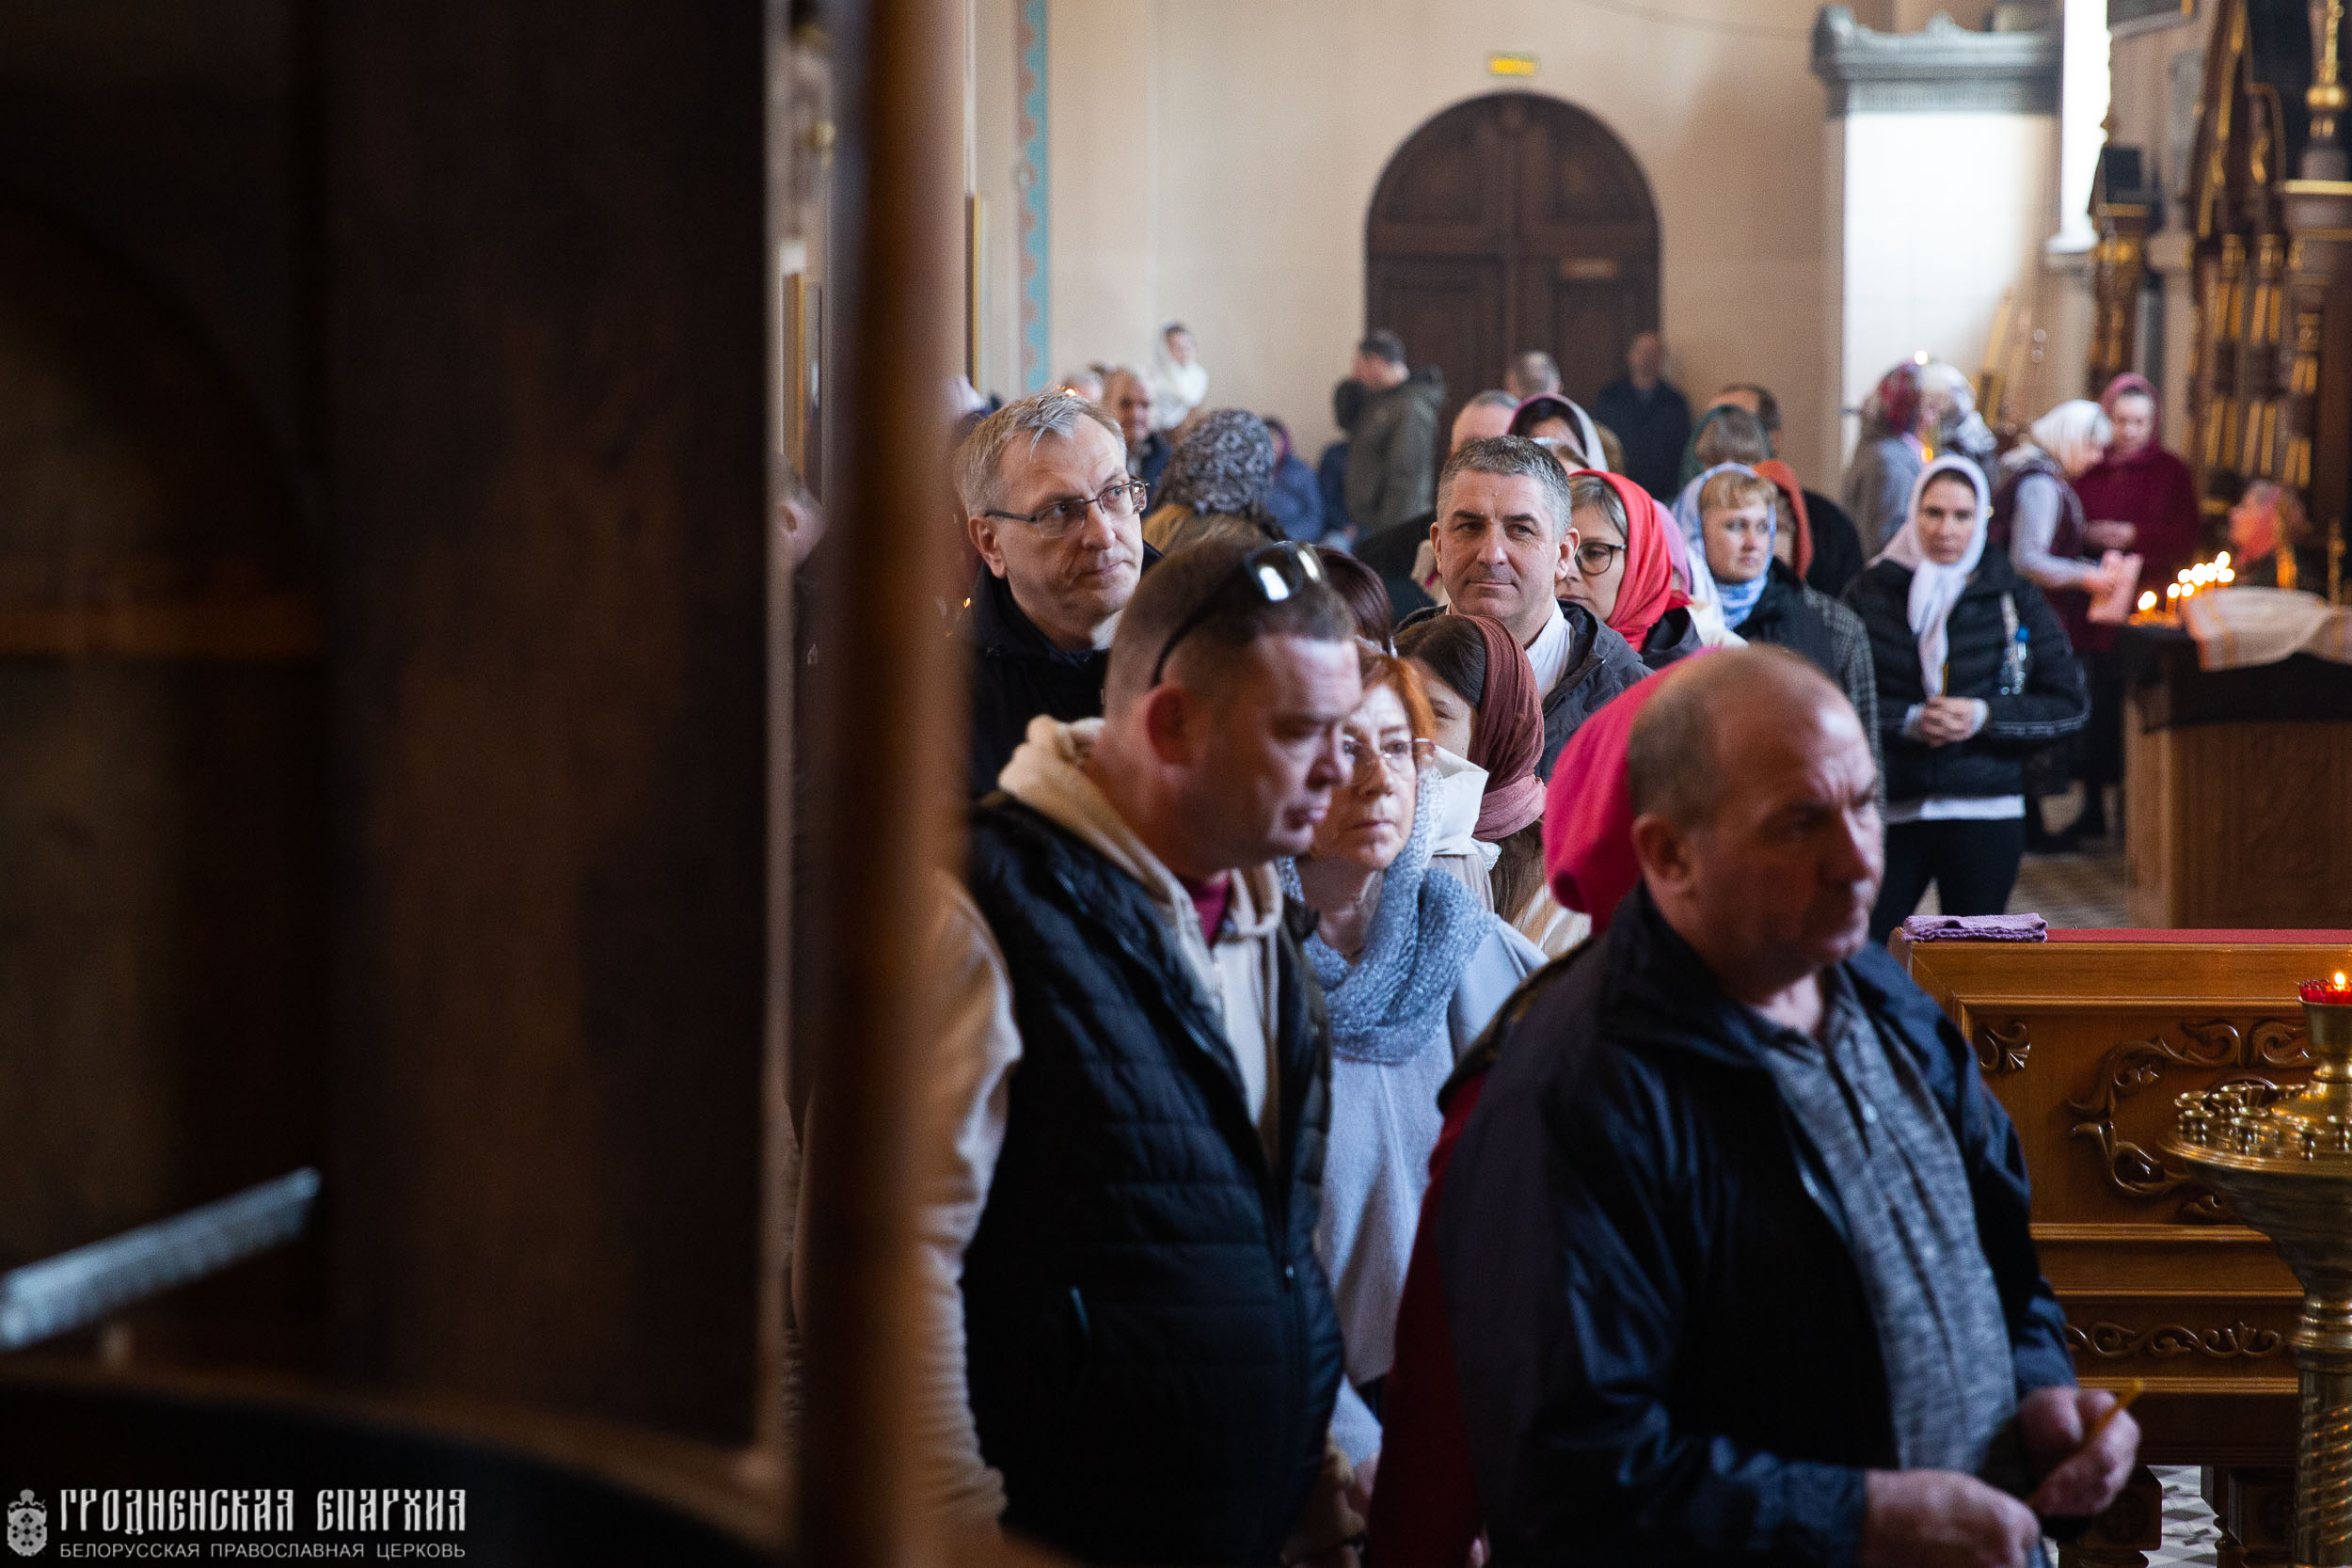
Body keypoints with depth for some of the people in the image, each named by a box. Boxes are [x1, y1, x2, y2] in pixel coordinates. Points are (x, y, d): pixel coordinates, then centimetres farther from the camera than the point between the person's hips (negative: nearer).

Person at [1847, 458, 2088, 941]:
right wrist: (1908, 722, -14)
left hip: (1985, 816, 1)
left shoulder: (2014, 598, 5)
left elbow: (2072, 705, 3)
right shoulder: (1871, 592, 3)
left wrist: (1985, 717, -10)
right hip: (1888, 812, 0)